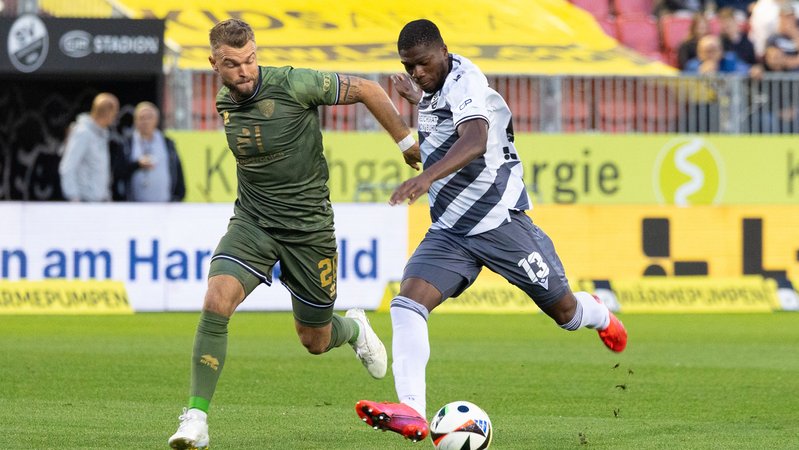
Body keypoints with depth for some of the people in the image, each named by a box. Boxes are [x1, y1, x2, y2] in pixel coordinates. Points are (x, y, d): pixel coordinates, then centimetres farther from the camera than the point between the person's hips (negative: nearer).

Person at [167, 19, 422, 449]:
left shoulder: (293, 85, -18)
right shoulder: (224, 102, 1)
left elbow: (368, 90, -8)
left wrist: (406, 142, -3)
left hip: (308, 226, -3)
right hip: (252, 221, 3)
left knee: (315, 342, 9)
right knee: (216, 303, -24)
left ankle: (353, 328, 48)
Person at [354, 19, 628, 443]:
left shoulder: (465, 82, -19)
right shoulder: (434, 89, 8)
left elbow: (475, 140, -40)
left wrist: (427, 177, -54)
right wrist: (418, 99, 30)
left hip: (500, 219, -7)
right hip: (449, 230, 7)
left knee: (563, 310, 8)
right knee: (407, 304, -18)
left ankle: (599, 315, 46)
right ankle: (411, 412, -29)